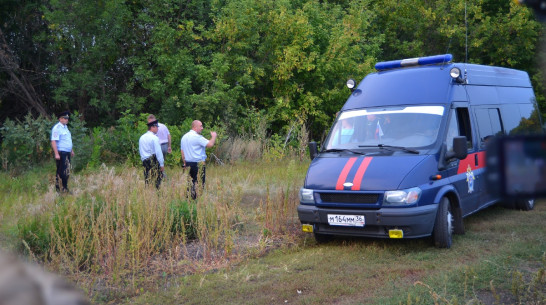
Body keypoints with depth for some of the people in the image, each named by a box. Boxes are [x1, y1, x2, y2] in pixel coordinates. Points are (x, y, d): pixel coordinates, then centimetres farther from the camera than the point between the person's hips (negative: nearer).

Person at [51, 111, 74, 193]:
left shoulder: (65, 127, 17)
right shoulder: (57, 128, -12)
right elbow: (53, 141, -18)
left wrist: (71, 150, 26)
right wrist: (56, 154, -24)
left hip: (67, 153, 9)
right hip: (61, 153, -9)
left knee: (67, 172, 11)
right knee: (61, 172, -8)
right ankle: (63, 189, -5)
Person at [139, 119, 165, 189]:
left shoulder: (142, 137, 13)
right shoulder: (154, 138, -10)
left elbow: (140, 151, 18)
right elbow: (158, 152, -13)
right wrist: (162, 164, -10)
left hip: (145, 161, 7)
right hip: (154, 161, -7)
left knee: (147, 180, 9)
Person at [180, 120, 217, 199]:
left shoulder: (184, 137, 13)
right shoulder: (197, 137, -14)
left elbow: (182, 151, 18)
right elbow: (210, 144, -19)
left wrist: (185, 163, 24)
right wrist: (214, 136, -1)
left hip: (188, 162, 8)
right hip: (198, 164, -8)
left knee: (191, 182, 14)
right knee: (199, 183, -2)